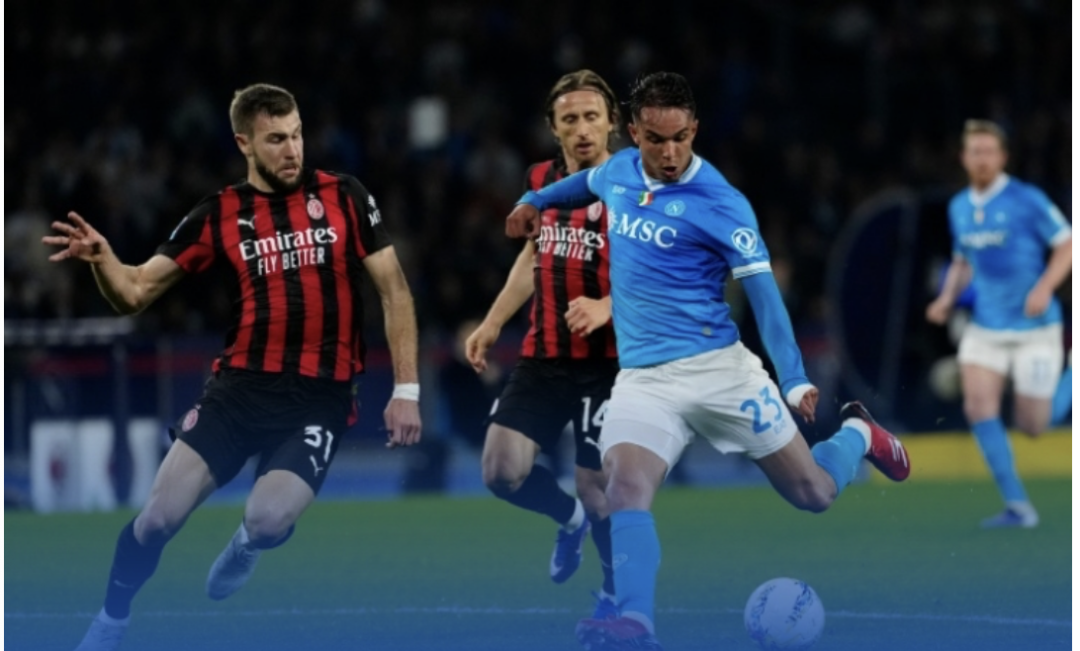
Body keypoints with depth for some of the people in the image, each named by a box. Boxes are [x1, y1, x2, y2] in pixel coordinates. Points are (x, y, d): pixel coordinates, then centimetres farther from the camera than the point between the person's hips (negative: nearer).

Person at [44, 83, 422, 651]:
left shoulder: (343, 197, 1)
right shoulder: (217, 217, 3)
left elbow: (394, 290, 5)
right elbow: (135, 294, 3)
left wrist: (406, 389, -1)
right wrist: (101, 259, -20)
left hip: (319, 396, -1)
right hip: (241, 386, 2)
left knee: (268, 519, -24)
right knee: (161, 514, -12)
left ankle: (244, 545, 16)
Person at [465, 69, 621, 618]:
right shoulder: (541, 181, 7)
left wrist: (608, 307, -33)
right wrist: (493, 323, 19)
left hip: (607, 360, -5)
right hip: (544, 355, 5)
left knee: (595, 486, -5)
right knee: (502, 470, -6)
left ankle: (618, 585, 23)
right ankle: (570, 518, 26)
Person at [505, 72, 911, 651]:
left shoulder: (719, 204, -12)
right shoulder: (619, 171, 4)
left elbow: (763, 293, -13)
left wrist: (794, 381, -20)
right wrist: (536, 201, 36)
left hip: (718, 368, -3)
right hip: (642, 379, 3)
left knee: (813, 493, 5)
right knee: (626, 488, -25)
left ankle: (857, 434, 39)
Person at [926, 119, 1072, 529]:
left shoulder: (1027, 200, -12)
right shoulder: (959, 208, 6)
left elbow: (1067, 245, -9)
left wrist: (1044, 287, -24)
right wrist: (947, 299, 3)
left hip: (1033, 328, -5)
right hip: (985, 329, 5)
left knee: (1032, 426, -2)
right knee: (978, 405, -17)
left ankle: (1074, 376, 31)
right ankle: (1018, 507, -12)